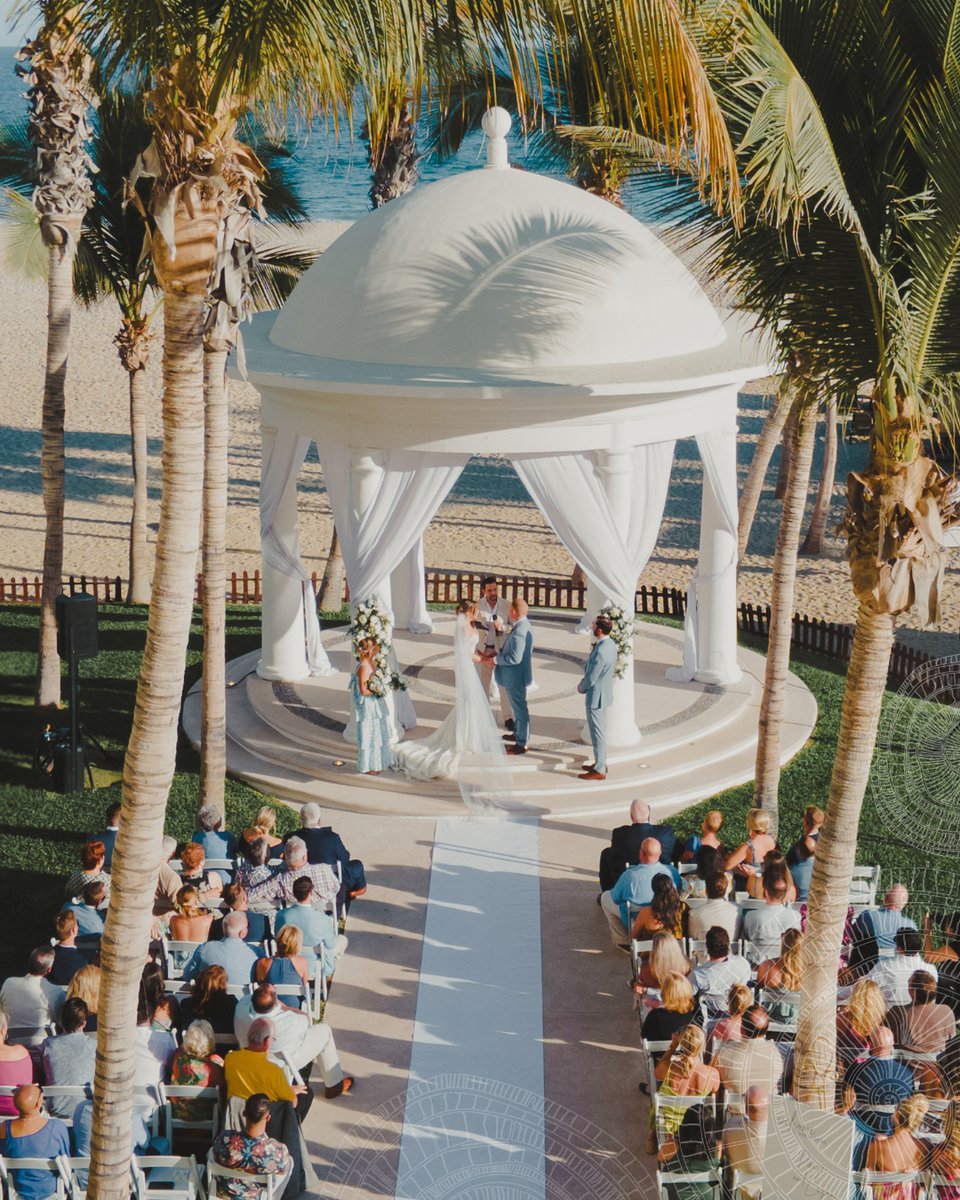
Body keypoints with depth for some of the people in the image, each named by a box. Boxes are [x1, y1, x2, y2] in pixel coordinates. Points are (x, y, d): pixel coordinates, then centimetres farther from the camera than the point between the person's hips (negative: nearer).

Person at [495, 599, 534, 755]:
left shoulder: (519, 632, -30)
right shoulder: (524, 624, 3)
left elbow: (514, 658, -30)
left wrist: (497, 659, -17)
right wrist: (499, 652, 2)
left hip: (516, 676, -10)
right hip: (515, 675, 10)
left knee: (520, 708, 2)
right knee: (518, 706, 25)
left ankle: (522, 744, 13)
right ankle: (518, 734, 42)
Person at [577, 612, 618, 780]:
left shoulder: (601, 651, -29)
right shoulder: (611, 645, 2)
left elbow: (591, 678, -22)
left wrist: (581, 688, -3)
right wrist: (584, 683, 7)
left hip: (596, 696, -10)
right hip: (605, 693, 10)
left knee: (597, 733, 1)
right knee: (599, 731, 21)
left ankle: (599, 770, 10)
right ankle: (600, 763, 33)